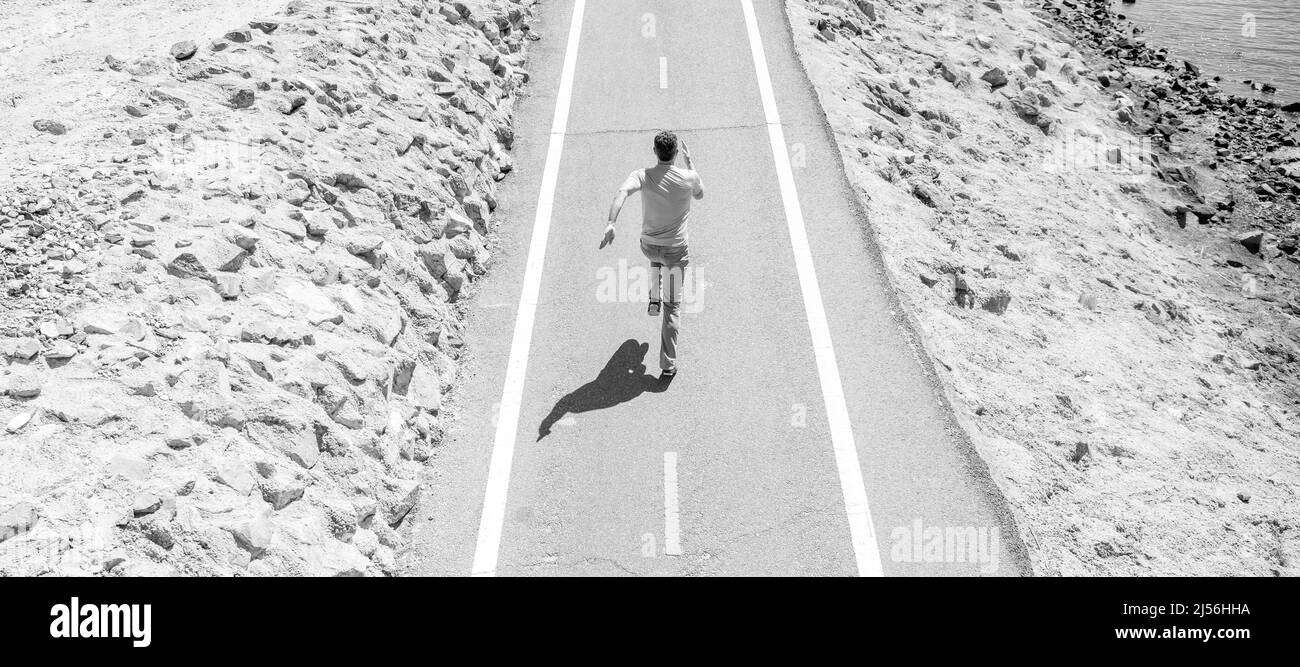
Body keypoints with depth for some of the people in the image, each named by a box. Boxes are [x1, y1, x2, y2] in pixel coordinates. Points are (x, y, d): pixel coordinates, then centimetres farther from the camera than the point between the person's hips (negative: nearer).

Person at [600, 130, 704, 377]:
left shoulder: (642, 176, -13)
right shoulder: (688, 178, -12)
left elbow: (621, 194, -34)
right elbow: (699, 194, 12)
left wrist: (611, 224, -44)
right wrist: (690, 162, 18)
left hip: (649, 245, 2)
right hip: (677, 249, -2)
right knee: (673, 306, 7)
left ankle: (654, 299, 31)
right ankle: (668, 363, 3)